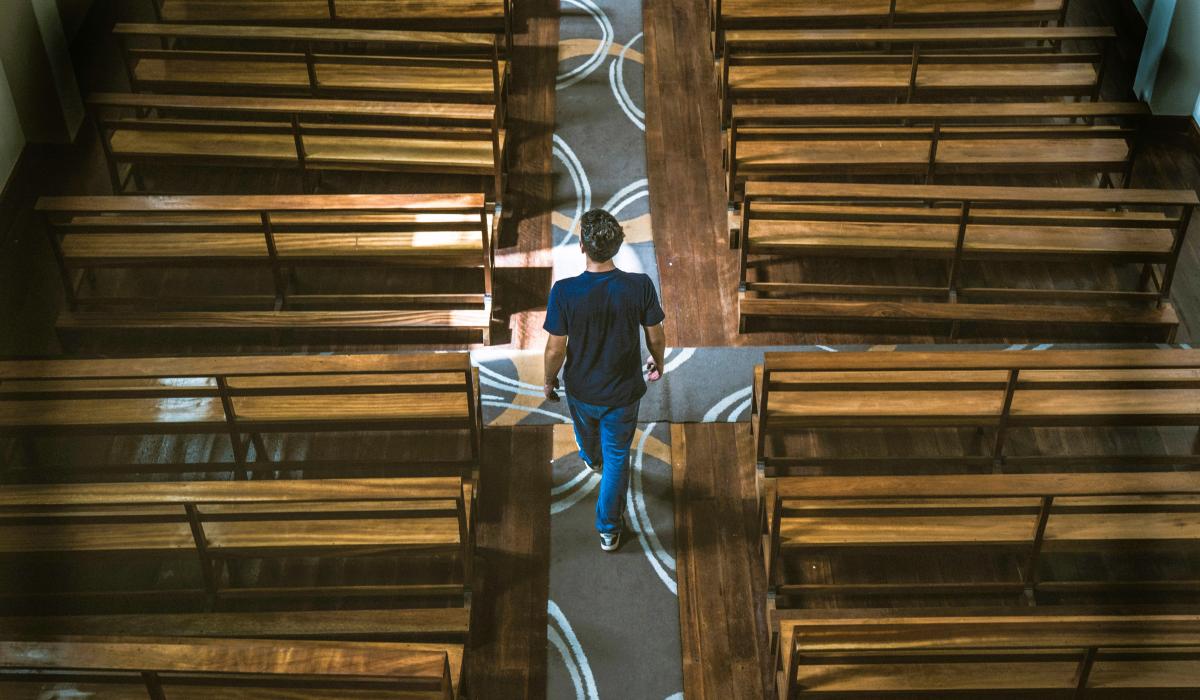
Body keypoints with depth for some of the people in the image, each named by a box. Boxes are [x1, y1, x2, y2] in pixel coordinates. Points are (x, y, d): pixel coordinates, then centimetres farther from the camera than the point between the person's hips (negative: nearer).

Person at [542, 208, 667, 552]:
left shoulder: (564, 291, -29)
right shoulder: (641, 286, -25)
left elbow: (556, 349, -18)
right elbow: (656, 336, -9)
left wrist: (550, 381, 3)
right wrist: (658, 363, 14)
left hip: (581, 390, 1)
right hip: (623, 392, -1)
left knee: (587, 433, 35)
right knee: (617, 458, 20)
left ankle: (592, 460, 69)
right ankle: (609, 529, 31)